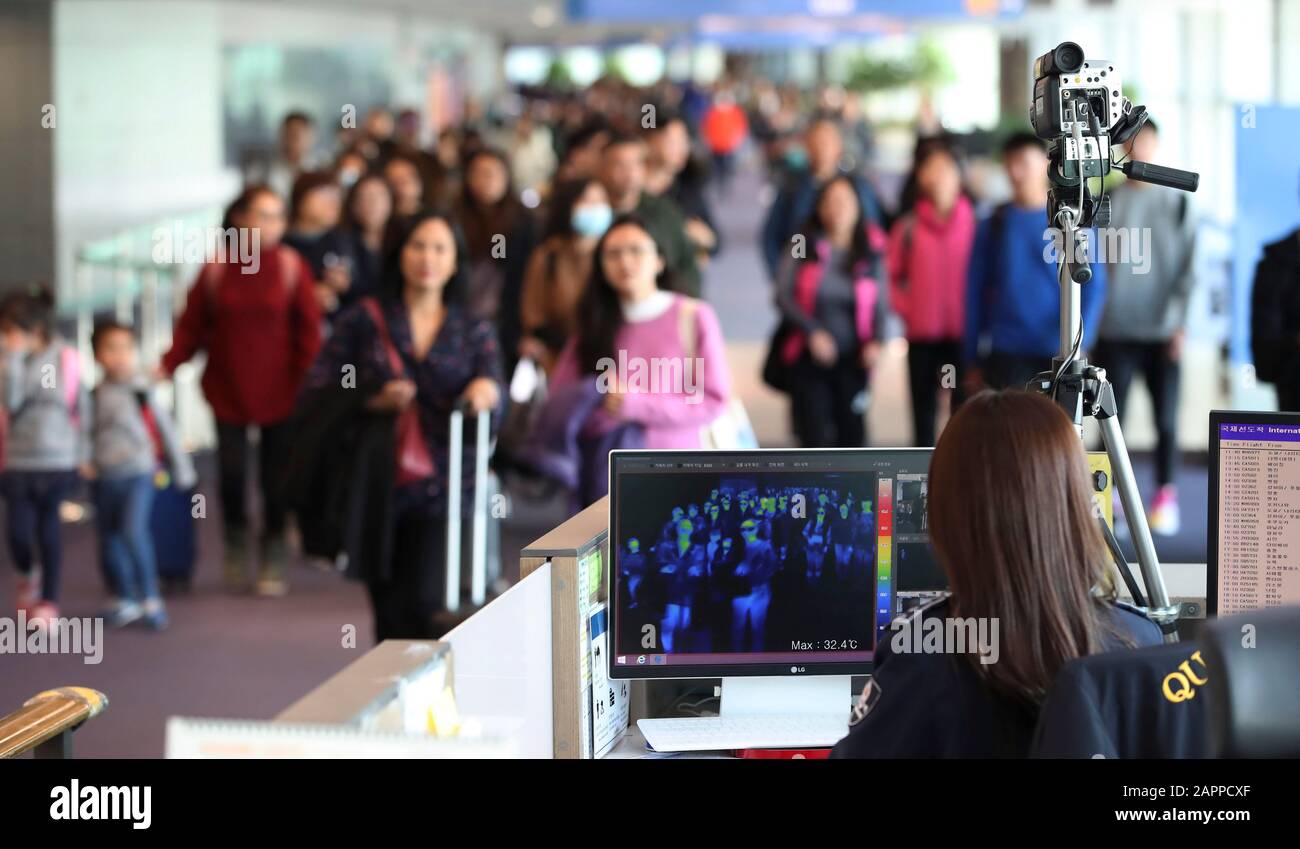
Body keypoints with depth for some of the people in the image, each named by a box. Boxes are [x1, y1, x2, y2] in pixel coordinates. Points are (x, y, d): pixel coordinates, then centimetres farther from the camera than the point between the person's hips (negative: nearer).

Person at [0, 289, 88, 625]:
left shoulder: (64, 360, -3)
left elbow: (81, 407, 4)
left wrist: (81, 454, 4)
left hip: (57, 463, 0)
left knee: (48, 529, 5)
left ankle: (48, 600, 17)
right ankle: (27, 575, 29)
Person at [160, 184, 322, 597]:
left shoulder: (292, 267, -5)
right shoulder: (216, 269, -1)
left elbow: (308, 331, -3)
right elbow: (192, 325, 1)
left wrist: (308, 384, -10)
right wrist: (168, 365, -11)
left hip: (278, 391, -1)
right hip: (227, 388, 1)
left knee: (275, 477, 2)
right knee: (231, 473, 1)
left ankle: (273, 562, 16)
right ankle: (236, 549, 25)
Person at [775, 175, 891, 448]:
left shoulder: (870, 256, 3)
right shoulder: (805, 249, 0)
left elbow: (881, 306, 3)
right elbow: (784, 296, -3)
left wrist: (875, 341, -15)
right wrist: (812, 331, -16)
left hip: (853, 361, 1)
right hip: (810, 358, -1)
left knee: (852, 432, 0)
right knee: (815, 433, 0)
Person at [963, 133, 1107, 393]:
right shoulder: (993, 225, 8)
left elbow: (1093, 286, -2)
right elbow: (975, 294, 10)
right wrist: (973, 361, 7)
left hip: (1057, 354, -1)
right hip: (1005, 356, 1)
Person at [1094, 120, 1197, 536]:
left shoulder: (1176, 202, 4)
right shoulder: (1108, 200, 4)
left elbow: (1188, 265, 2)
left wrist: (1179, 320, -7)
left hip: (1163, 331, 0)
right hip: (1115, 328, 0)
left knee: (1166, 418, 2)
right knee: (1112, 416, 1)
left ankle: (1166, 498, 10)